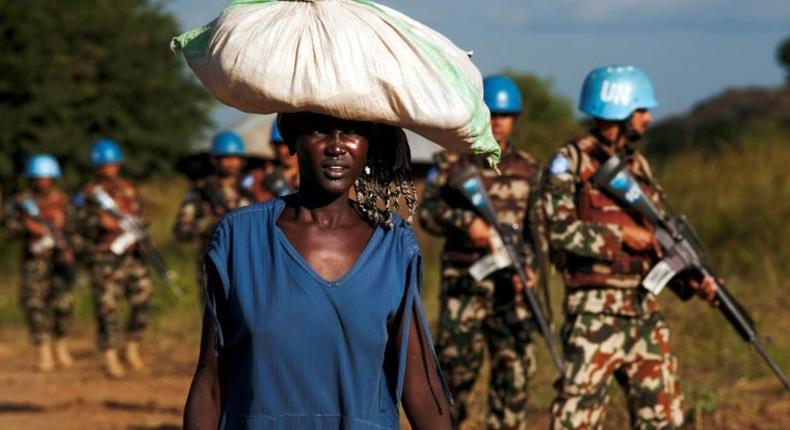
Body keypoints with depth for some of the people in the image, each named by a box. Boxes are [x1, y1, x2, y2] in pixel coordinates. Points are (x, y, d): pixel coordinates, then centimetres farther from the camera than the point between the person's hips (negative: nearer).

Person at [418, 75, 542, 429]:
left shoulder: (529, 170, 11)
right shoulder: (452, 162, 5)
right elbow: (428, 211, -5)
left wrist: (527, 265, -10)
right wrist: (466, 221, -22)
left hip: (511, 285, 2)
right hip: (464, 283, -2)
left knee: (513, 371, -1)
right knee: (456, 368, -3)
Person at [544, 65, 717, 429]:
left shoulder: (638, 166, 15)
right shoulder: (571, 161, -6)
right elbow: (559, 230, -17)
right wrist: (621, 234, -15)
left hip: (643, 309, 7)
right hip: (595, 310, -7)